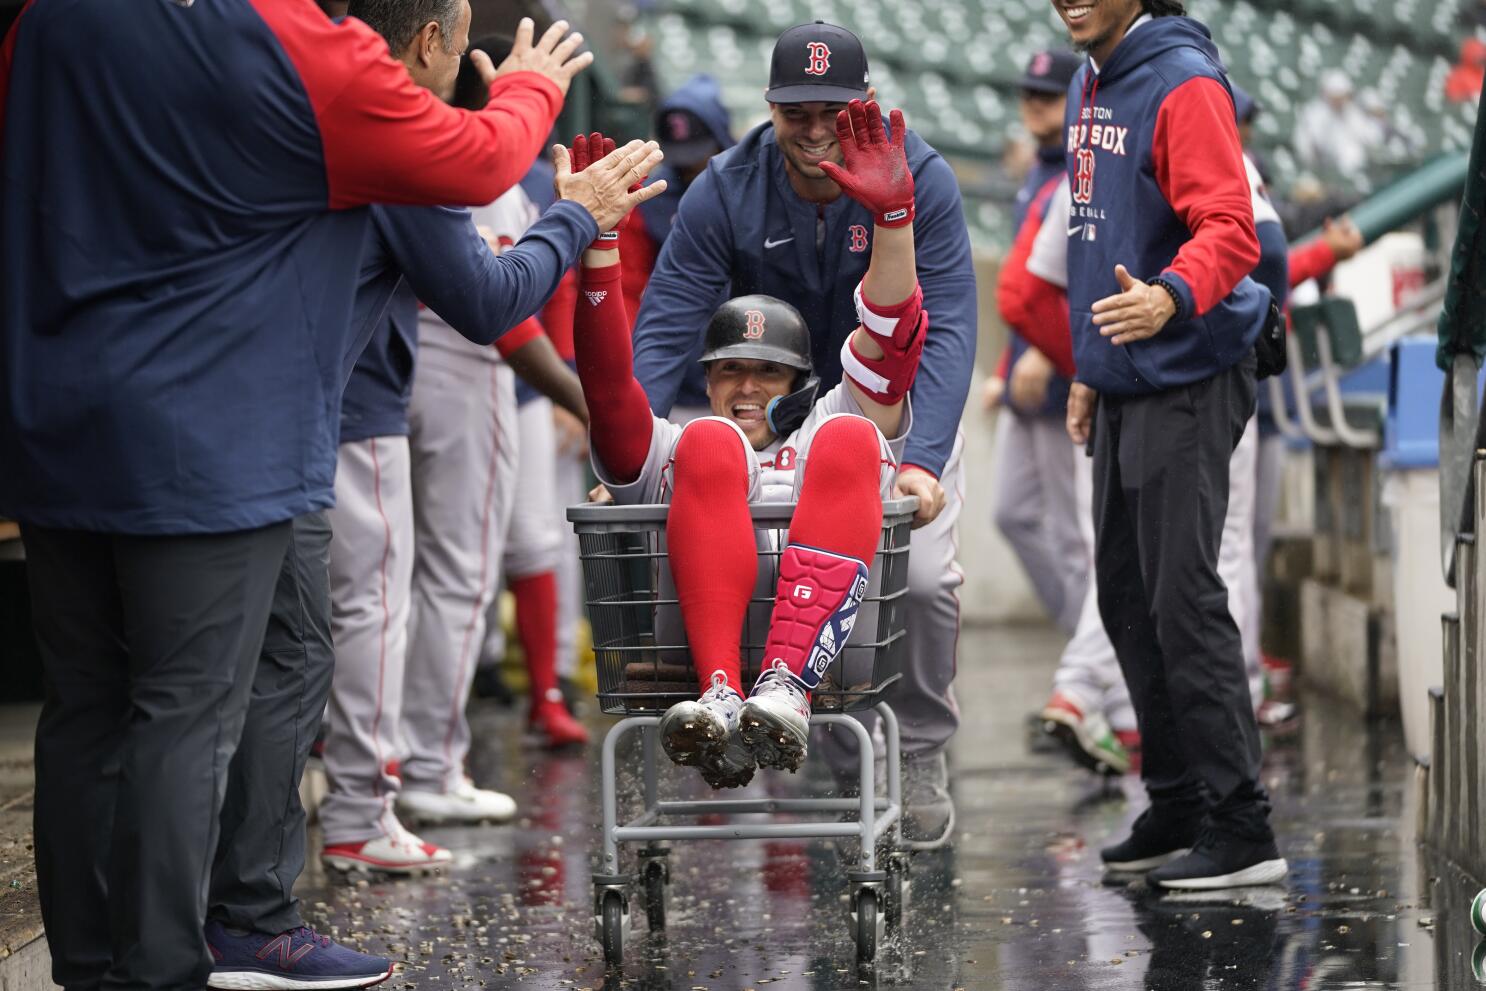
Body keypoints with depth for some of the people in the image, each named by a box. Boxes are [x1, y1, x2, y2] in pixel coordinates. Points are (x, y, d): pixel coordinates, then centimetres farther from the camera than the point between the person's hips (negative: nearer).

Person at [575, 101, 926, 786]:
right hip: (695, 619, 0)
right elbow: (606, 381, 20)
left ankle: (786, 685, -46)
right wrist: (597, 245, 7)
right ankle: (721, 695, -48)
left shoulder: (828, 428, 41)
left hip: (825, 622, 0)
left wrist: (893, 215, 9)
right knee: (711, 445, -25)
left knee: (851, 442, -24)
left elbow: (893, 344, 24)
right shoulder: (668, 450, 39)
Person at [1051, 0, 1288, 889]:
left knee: (1184, 598, -12)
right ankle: (1178, 807, 22)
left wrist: (1171, 299, -41)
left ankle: (1242, 829, -9)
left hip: (1189, 382, -10)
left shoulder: (1184, 84, -14)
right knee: (1128, 597, 12)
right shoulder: (1091, 88, 16)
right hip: (1126, 385, 10)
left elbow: (1230, 230, -23)